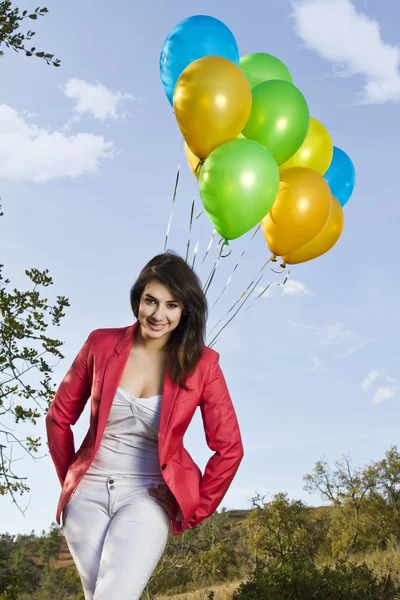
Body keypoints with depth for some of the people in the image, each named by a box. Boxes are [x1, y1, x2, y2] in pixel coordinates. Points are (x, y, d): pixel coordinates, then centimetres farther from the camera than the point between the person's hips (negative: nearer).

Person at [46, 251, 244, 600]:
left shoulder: (201, 364, -8)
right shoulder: (102, 344, -3)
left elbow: (229, 447, -3)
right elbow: (59, 418, 8)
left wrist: (194, 509, 0)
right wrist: (70, 479, 10)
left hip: (148, 497, -2)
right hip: (88, 495, 3)